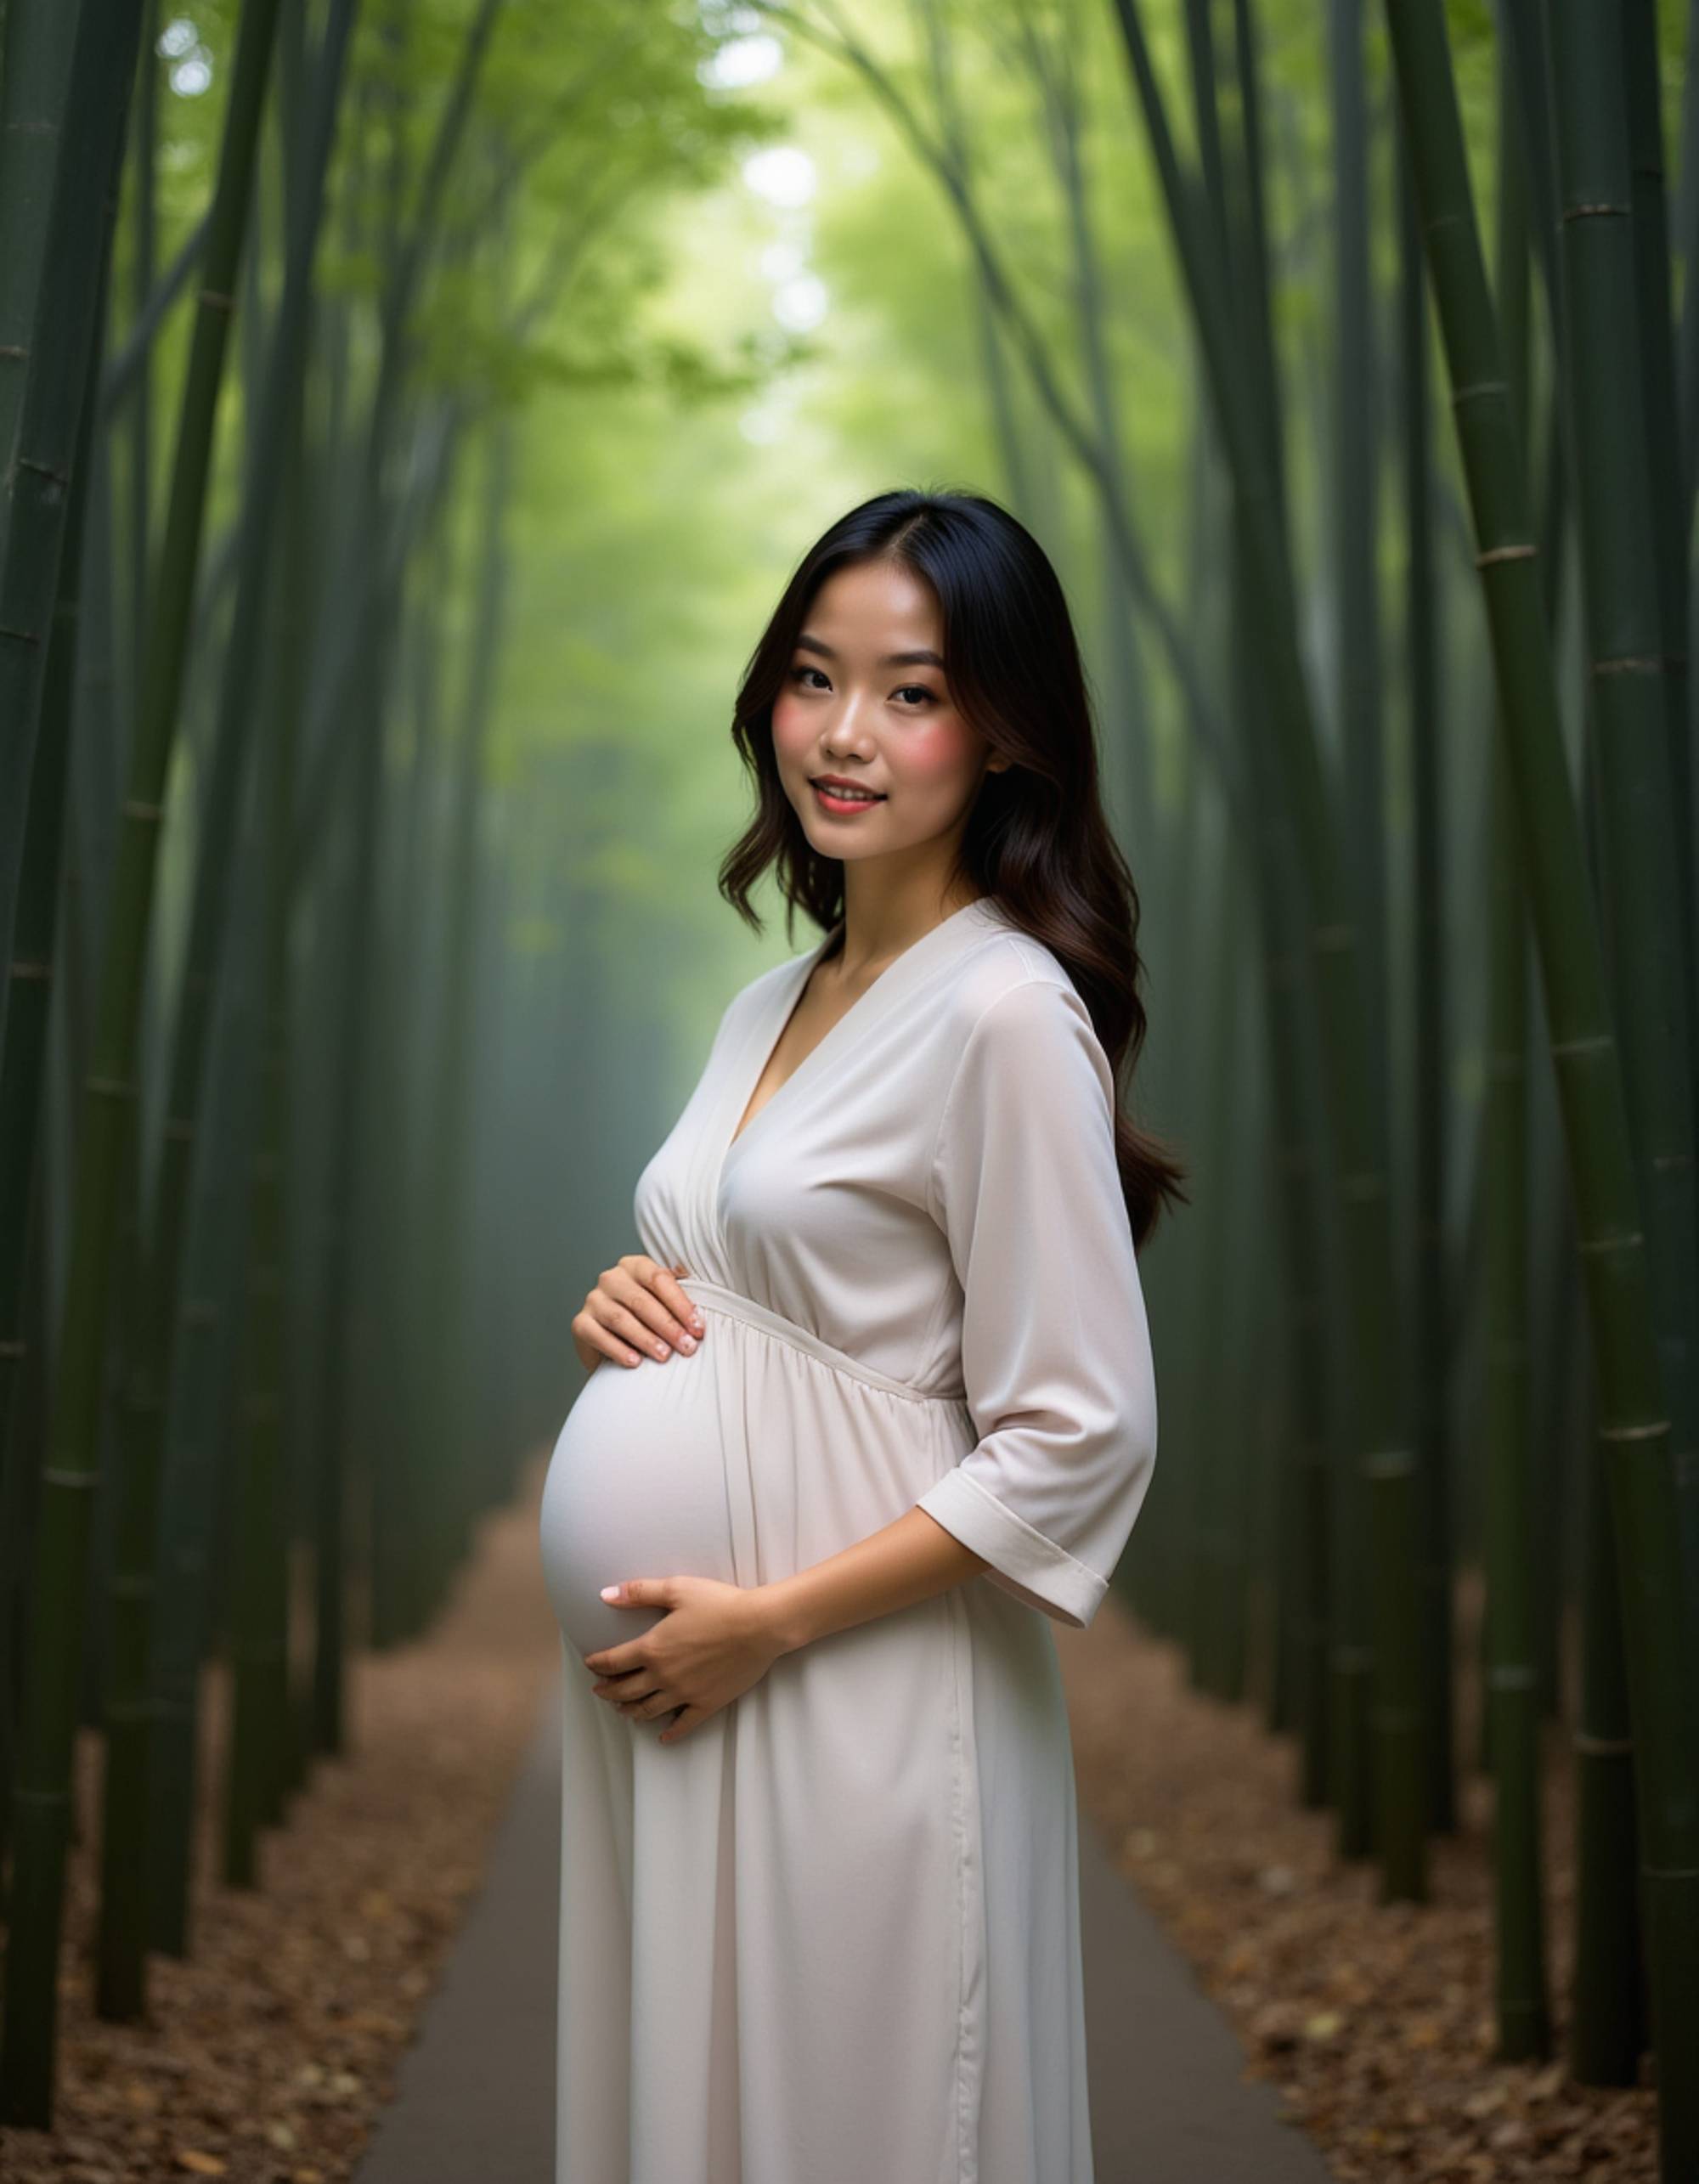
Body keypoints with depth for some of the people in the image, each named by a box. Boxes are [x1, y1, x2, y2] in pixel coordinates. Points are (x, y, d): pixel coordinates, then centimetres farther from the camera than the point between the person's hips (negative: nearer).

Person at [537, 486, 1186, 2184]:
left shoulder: (1007, 1012, -14)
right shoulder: (771, 1004, 11)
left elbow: (1080, 1440, -17)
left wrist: (770, 1619, -17)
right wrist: (624, 1321, -1)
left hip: (869, 1706, -7)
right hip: (671, 1691, 8)